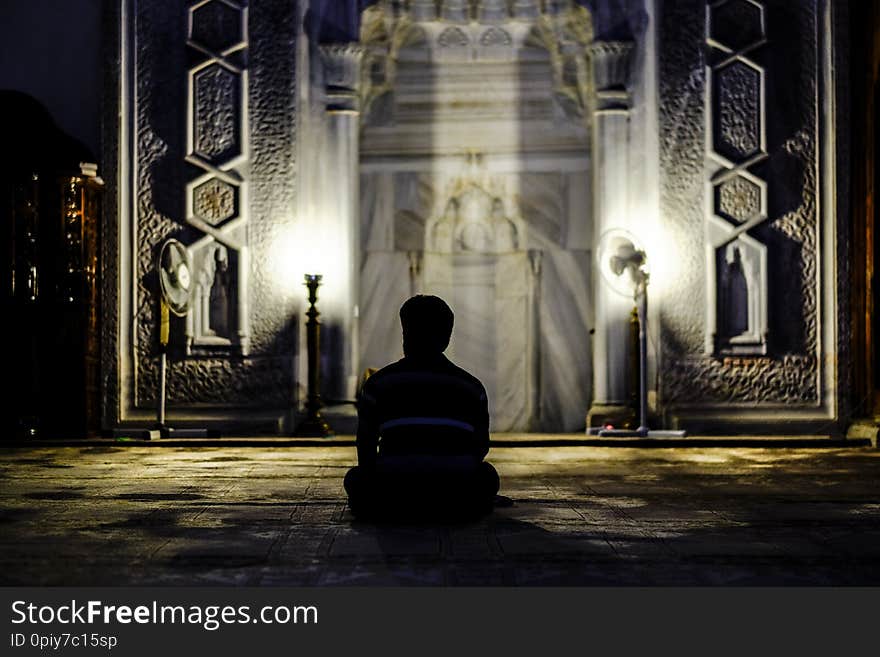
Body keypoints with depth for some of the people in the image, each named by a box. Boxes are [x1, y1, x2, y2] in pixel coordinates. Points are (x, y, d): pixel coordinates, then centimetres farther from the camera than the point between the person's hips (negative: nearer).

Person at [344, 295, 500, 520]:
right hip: (456, 499, 1)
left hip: (394, 499, -1)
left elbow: (365, 446, 8)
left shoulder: (377, 383, 4)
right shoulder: (471, 386, 8)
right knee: (487, 475, 33)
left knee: (355, 477, 30)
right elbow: (481, 447, 14)